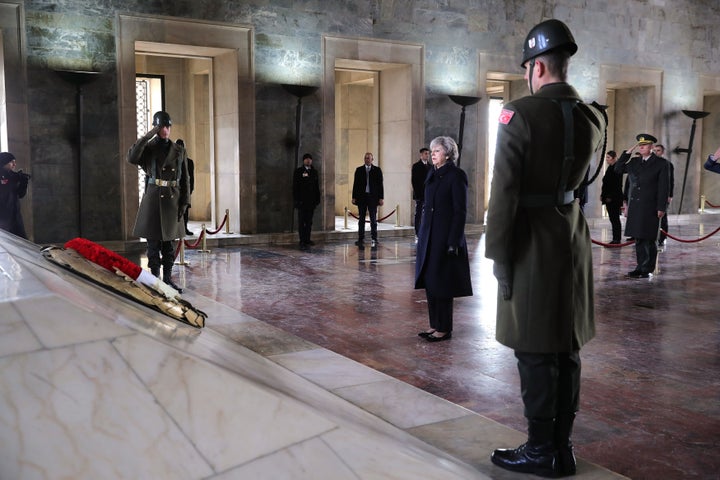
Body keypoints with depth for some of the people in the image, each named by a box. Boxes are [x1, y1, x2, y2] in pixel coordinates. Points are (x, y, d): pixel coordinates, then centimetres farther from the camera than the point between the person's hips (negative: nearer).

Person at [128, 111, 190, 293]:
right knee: (154, 243, 0)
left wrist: (184, 203, 0)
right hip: (153, 199, -3)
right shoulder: (148, 148, 1)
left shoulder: (179, 151, 8)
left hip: (172, 201, 3)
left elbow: (185, 179, 8)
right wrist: (148, 136, -19)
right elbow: (132, 158, -22)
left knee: (168, 243, 10)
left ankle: (167, 278, 18)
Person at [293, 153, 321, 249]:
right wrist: (296, 199, -11)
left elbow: (317, 187, 15)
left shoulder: (314, 172, 14)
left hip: (311, 201, 5)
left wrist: (317, 199, 9)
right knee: (301, 221, -4)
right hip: (302, 201, -5)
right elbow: (295, 187, -4)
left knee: (309, 221, 9)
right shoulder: (298, 171, 0)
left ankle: (307, 240, 16)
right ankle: (302, 241, -4)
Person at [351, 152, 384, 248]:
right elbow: (355, 184, 7)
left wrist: (381, 198, -4)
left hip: (373, 197, -2)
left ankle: (374, 240, 4)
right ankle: (361, 239, 9)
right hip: (361, 197, 2)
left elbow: (380, 185, 2)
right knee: (361, 219, 5)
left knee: (373, 219, 0)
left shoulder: (377, 170, 4)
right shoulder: (359, 170, 8)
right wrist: (354, 197, 1)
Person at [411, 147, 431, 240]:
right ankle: (417, 235, 1)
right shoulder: (416, 166, 0)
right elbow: (413, 180, -6)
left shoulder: (431, 166, 15)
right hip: (420, 195, -5)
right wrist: (417, 193, -12)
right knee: (418, 215, -2)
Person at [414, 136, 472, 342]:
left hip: (445, 237, -8)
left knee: (441, 283, -2)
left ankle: (444, 329, 8)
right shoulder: (433, 174, 13)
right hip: (429, 236, 8)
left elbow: (460, 211, -13)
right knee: (429, 281, 10)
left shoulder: (456, 175, -10)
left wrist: (454, 242, -17)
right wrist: (422, 235, 14)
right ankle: (435, 325, 20)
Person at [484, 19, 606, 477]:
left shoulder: (521, 113, -14)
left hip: (533, 244, -7)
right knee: (567, 348, 13)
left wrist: (498, 253, -8)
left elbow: (504, 191, -17)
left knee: (537, 352, 2)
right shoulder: (593, 118, 6)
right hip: (574, 240, 7)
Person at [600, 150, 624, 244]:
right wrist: (603, 195, 15)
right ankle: (615, 239, 15)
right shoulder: (610, 168, 16)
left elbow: (617, 185, -18)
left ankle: (616, 239, -2)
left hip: (614, 198, -9)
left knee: (615, 218, -6)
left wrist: (610, 197, -21)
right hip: (609, 198, 9)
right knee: (613, 218, 11)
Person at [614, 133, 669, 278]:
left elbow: (664, 187, -5)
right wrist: (627, 152, 3)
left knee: (649, 239, 0)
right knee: (638, 239, 7)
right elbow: (618, 169, 8)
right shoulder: (634, 162, 13)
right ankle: (640, 267, 14)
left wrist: (661, 208, -10)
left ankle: (648, 269, 6)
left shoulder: (661, 163, -2)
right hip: (635, 206, 5)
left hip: (650, 207, -5)